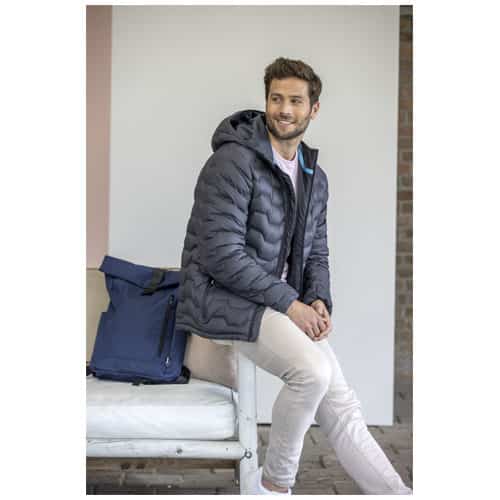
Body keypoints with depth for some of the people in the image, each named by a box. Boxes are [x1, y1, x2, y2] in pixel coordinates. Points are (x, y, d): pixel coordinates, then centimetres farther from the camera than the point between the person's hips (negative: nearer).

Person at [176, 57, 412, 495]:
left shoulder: (315, 178, 12)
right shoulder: (234, 161, -14)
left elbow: (316, 252, 17)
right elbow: (221, 255, -20)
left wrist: (319, 301, -4)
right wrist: (290, 303, -18)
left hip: (284, 305, 7)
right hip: (223, 296, -7)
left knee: (341, 405, -1)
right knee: (313, 370, -27)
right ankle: (275, 484, -4)